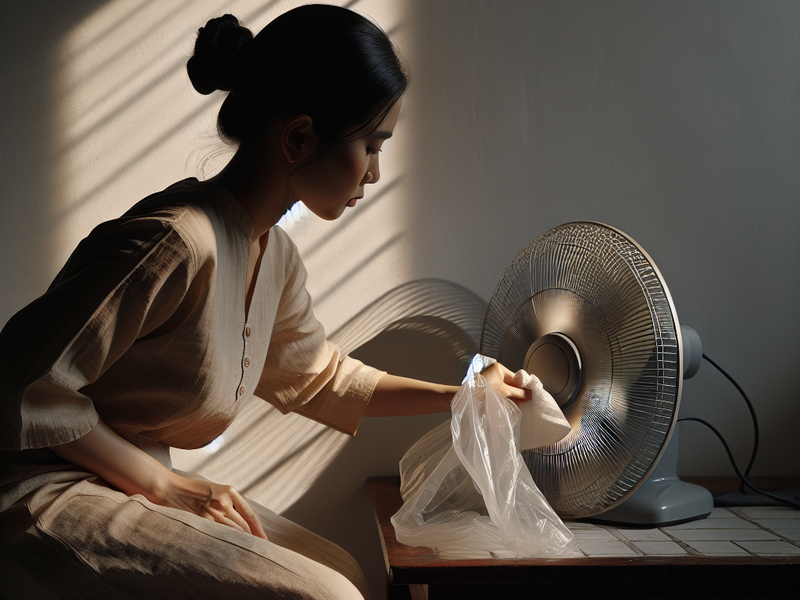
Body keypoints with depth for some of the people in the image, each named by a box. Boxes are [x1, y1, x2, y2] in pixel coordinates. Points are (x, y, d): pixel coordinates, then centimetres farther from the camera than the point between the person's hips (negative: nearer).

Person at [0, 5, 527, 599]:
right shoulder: (178, 242, -28)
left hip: (133, 481, 9)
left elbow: (317, 374, 19)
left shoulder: (274, 252, 2)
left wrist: (459, 395, 19)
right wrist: (165, 486, -19)